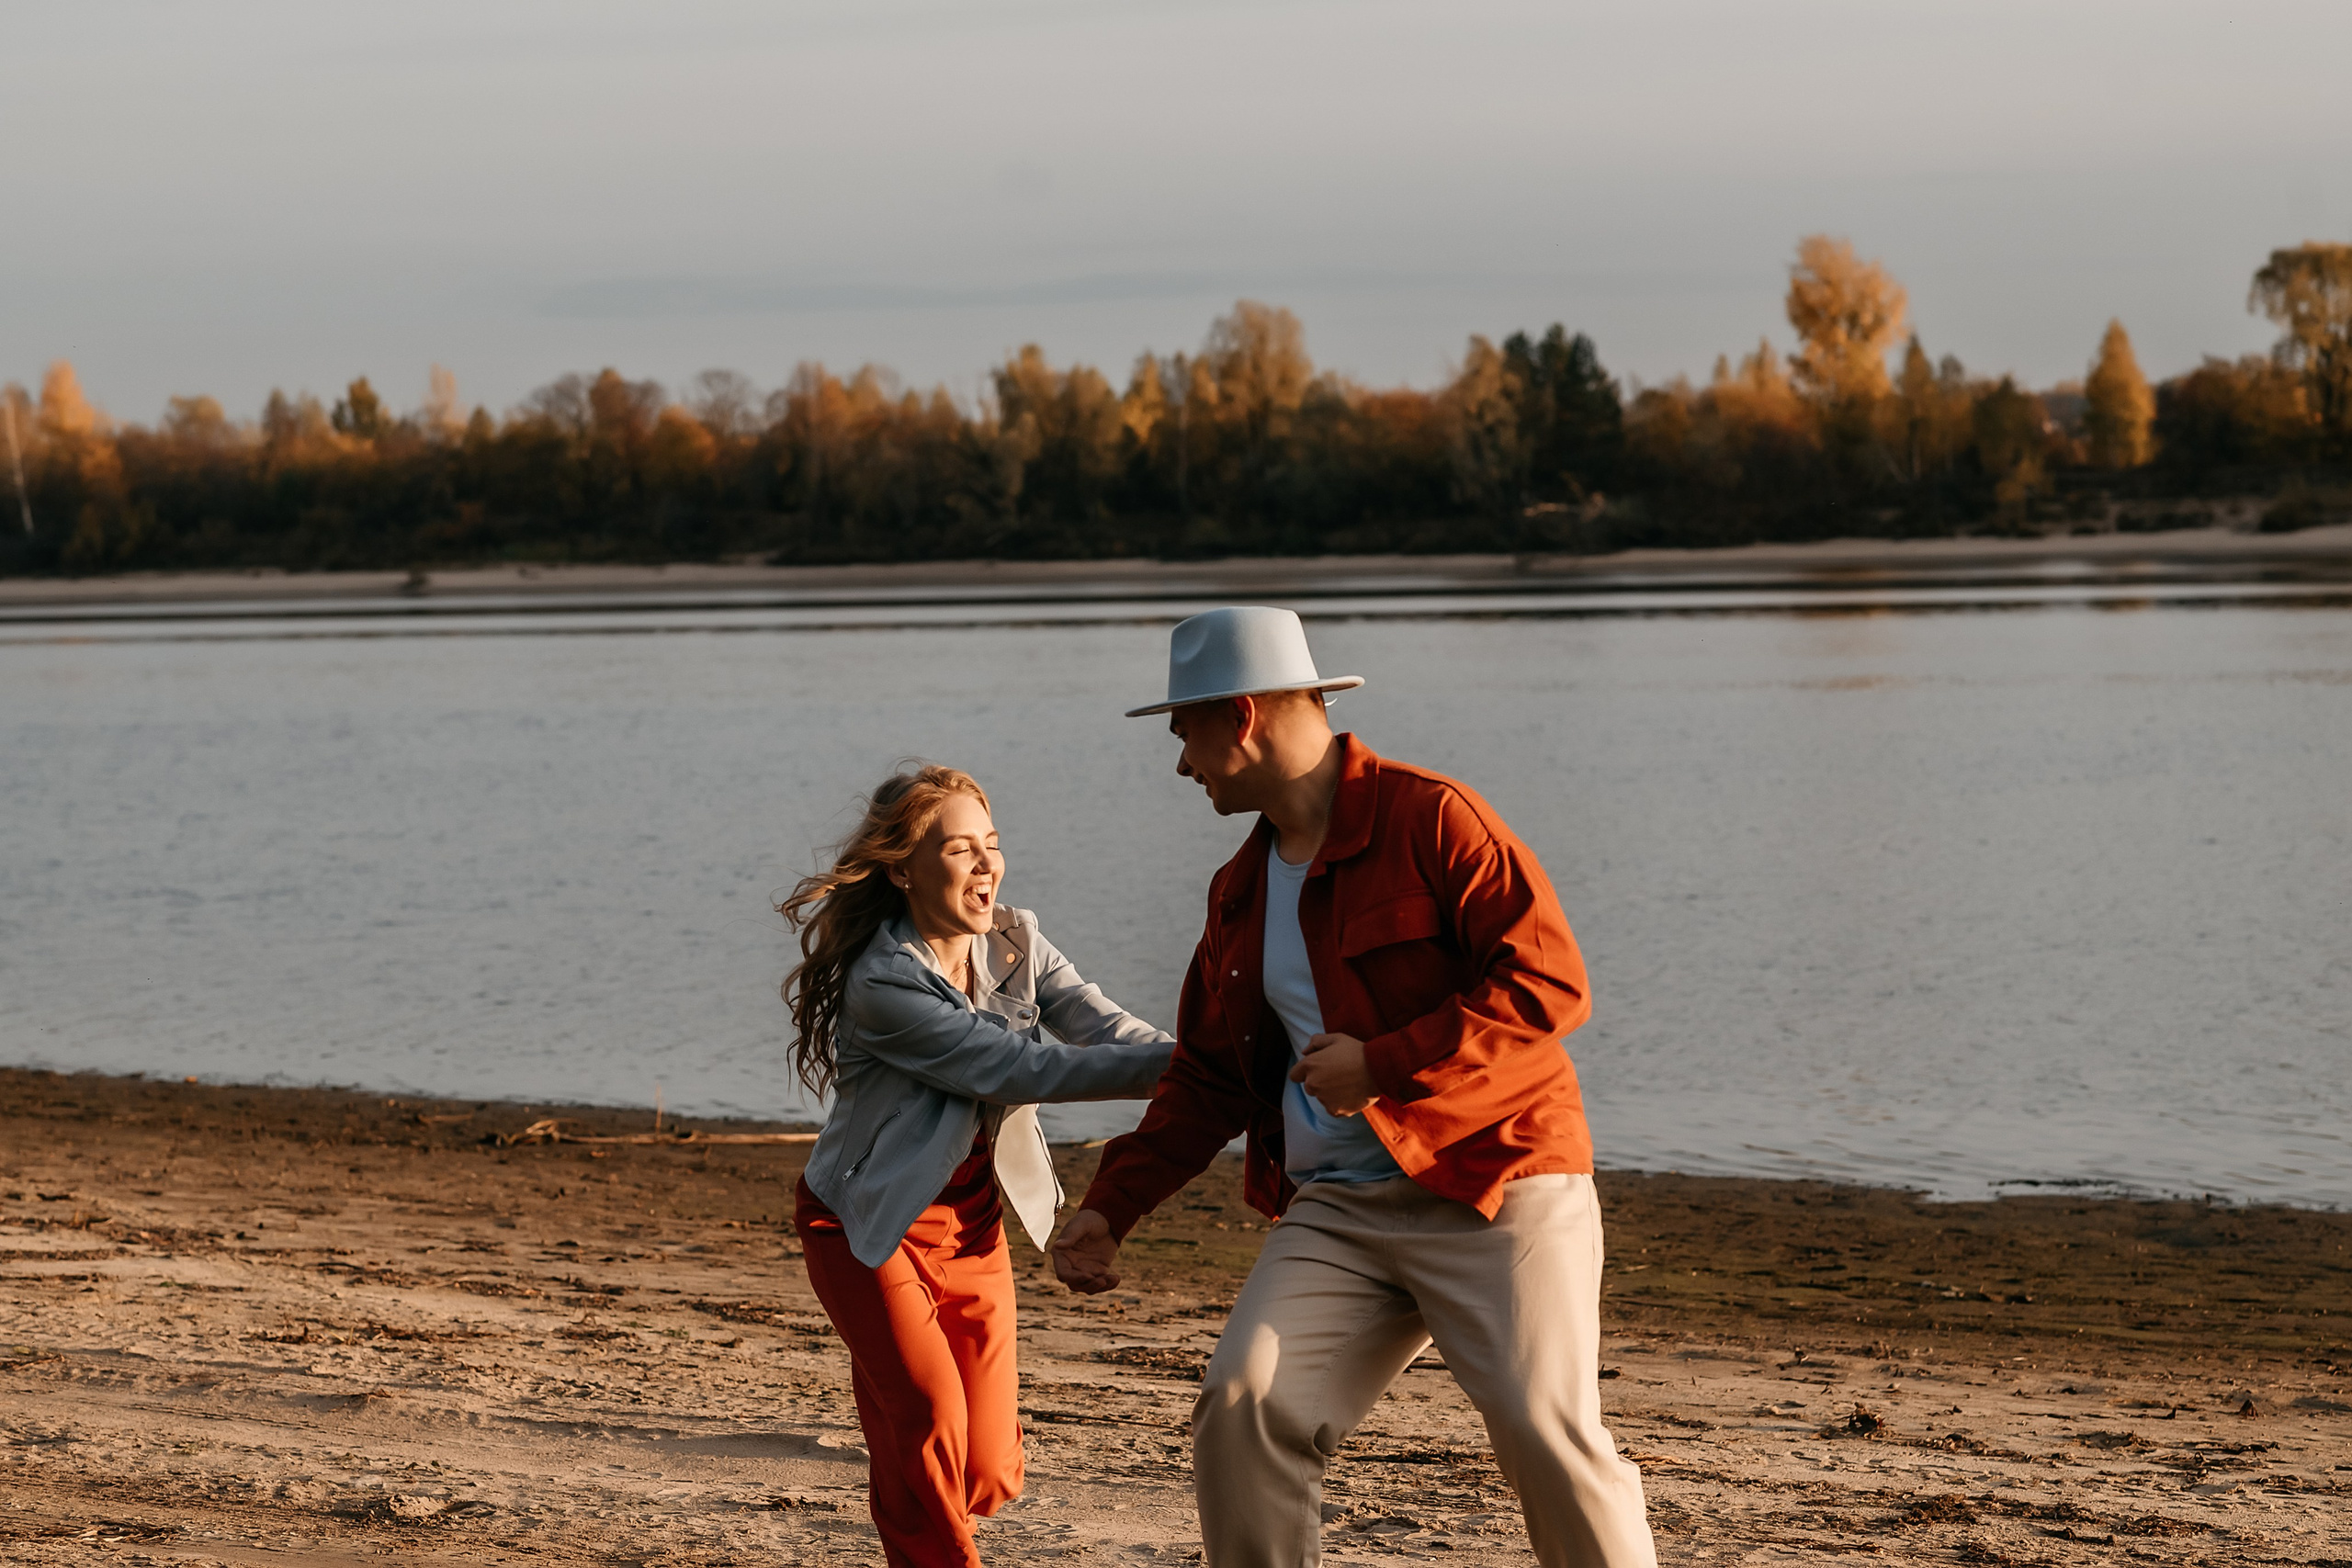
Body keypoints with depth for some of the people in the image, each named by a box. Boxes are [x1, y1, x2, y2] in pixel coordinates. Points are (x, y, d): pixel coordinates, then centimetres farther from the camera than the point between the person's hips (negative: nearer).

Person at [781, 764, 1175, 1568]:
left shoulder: (1015, 943, -5)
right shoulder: (884, 988, -26)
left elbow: (1106, 1028, -18)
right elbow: (1021, 1071, -29)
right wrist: (1187, 1067, -34)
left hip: (972, 1221, 6)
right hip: (873, 1224, -6)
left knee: (988, 1473, 4)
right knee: (932, 1422, -23)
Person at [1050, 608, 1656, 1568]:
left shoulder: (1429, 818, -7)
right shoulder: (1242, 892, 16)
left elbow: (1548, 982, -15)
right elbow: (1207, 1079, 23)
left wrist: (1383, 1065, -18)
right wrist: (1111, 1205, 14)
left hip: (1494, 1190, -6)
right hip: (1334, 1209, 6)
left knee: (1547, 1431, -17)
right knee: (1242, 1403, -12)